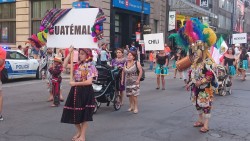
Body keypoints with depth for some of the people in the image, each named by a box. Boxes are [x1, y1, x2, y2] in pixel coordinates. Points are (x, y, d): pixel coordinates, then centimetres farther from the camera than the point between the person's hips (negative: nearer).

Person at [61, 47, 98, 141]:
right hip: (76, 90, 6)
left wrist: (75, 83, -21)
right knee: (74, 113, 12)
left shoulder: (90, 66, -11)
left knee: (84, 114, 3)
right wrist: (69, 53, -5)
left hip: (85, 91, -6)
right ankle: (79, 131, 33)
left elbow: (89, 81, -19)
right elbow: (65, 65, 1)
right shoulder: (77, 65, 6)